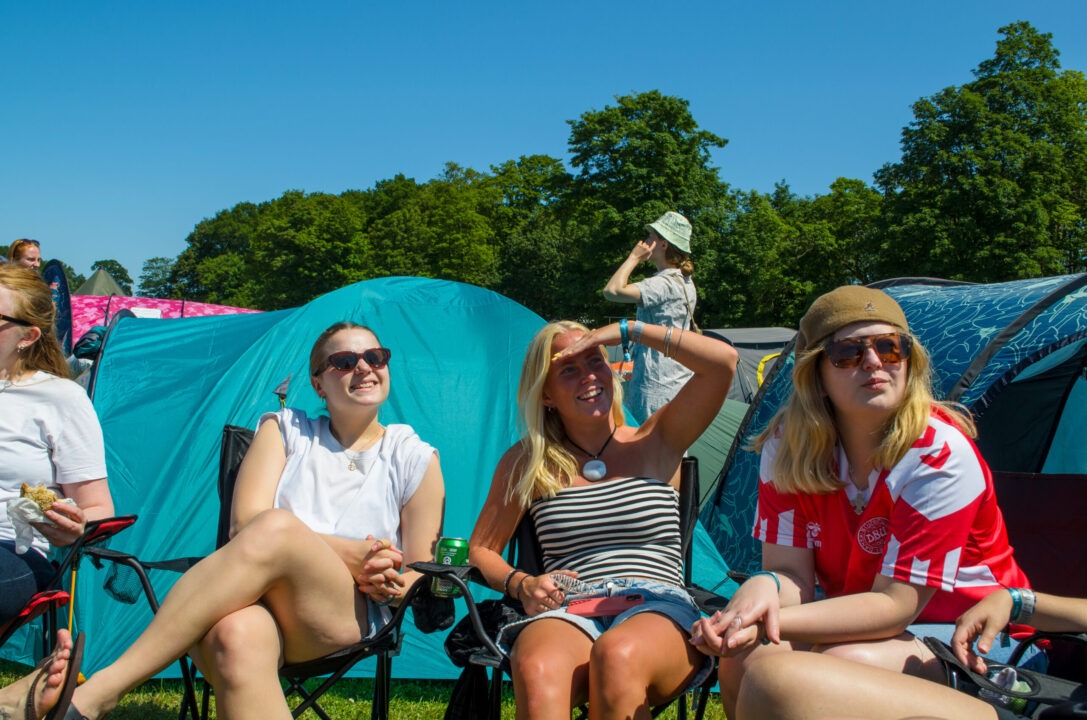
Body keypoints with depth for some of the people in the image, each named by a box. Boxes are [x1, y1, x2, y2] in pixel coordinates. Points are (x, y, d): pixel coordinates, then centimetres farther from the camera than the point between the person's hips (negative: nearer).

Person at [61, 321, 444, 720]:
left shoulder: (414, 458, 14)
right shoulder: (284, 430, 17)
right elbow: (245, 523, 0)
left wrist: (389, 584, -12)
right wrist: (345, 552, -15)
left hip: (350, 616, -1)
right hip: (252, 600, 1)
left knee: (277, 527, -36)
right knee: (235, 636, -41)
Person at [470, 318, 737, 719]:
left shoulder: (655, 444, 13)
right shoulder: (526, 464, 15)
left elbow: (723, 360, 2)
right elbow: (481, 550, 20)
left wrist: (628, 331, 2)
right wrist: (521, 584, -2)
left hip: (658, 609, 0)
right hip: (567, 614, 1)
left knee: (617, 655, -39)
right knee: (535, 671, -38)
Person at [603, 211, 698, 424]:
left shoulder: (663, 284, -19)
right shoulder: (687, 284, 13)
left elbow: (613, 290, -30)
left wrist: (634, 257, -15)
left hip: (655, 386, -10)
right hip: (679, 382, 10)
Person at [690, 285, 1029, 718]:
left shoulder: (940, 454, -23)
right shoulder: (788, 446, -9)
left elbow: (894, 605, -25)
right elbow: (790, 573, -11)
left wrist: (774, 621, -38)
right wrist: (764, 587, -37)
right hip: (860, 623, 4)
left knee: (845, 666, -33)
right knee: (747, 657, -23)